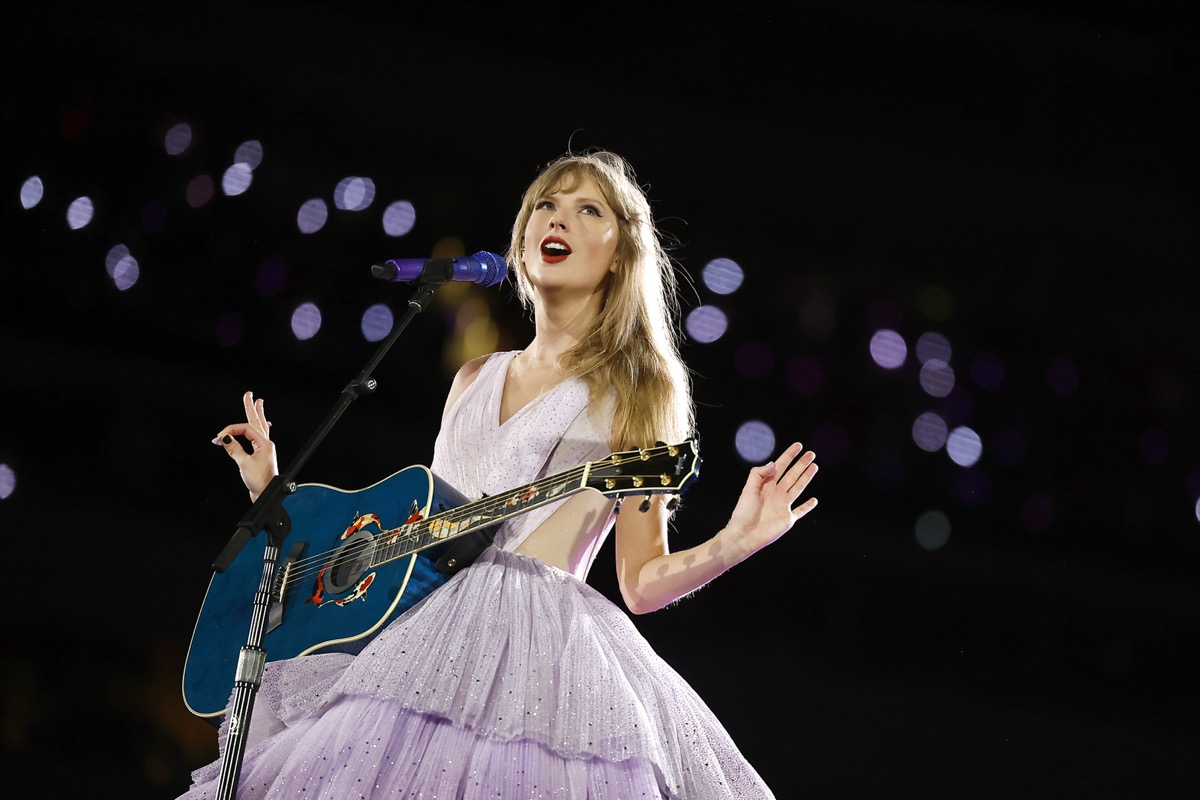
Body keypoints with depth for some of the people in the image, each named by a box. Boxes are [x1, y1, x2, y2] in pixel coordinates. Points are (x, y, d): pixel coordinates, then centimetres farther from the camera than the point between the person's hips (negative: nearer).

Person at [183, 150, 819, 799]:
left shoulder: (639, 389, 7)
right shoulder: (476, 380, 22)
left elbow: (641, 582, 3)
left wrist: (734, 541, -16)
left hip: (545, 641, -5)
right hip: (428, 632, 5)